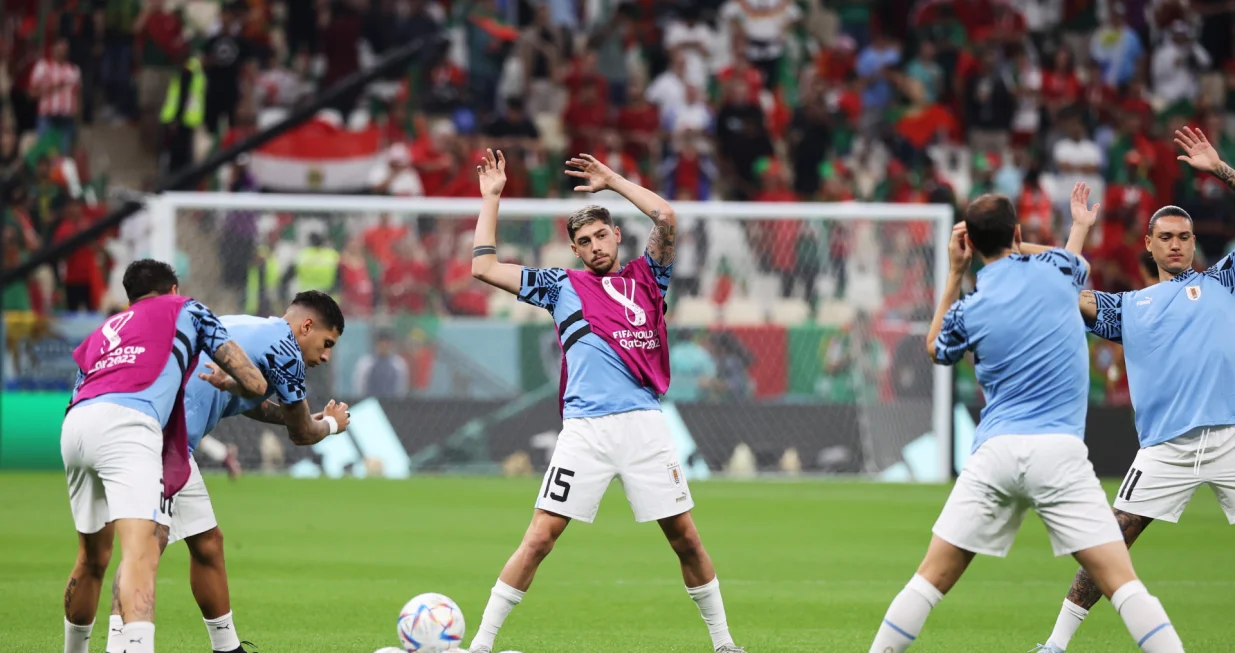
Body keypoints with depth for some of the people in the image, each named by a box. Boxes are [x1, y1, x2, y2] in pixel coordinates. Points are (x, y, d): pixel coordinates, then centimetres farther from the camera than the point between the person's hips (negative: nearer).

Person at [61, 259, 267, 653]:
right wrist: (225, 382, 43)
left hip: (74, 425, 6)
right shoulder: (185, 310, 24)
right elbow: (254, 384, 20)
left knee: (92, 559, 24)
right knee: (142, 554, -20)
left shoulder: (102, 332, 37)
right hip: (127, 422, -6)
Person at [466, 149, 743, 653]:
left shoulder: (646, 278, 17)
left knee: (685, 536, 2)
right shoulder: (563, 286, 16)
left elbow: (666, 218, 4)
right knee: (539, 538, -7)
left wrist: (611, 180, 10)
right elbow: (484, 268, 14)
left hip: (644, 423, 1)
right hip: (585, 429, -1)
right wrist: (491, 197, 18)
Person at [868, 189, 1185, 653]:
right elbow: (1076, 264, 31)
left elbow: (935, 350, 28)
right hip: (1059, 453, -1)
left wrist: (955, 273, 27)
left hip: (994, 455, 1)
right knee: (1120, 580, -4)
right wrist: (1080, 226, 50)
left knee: (932, 579, 8)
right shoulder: (1051, 269, 4)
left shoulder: (968, 311, 4)